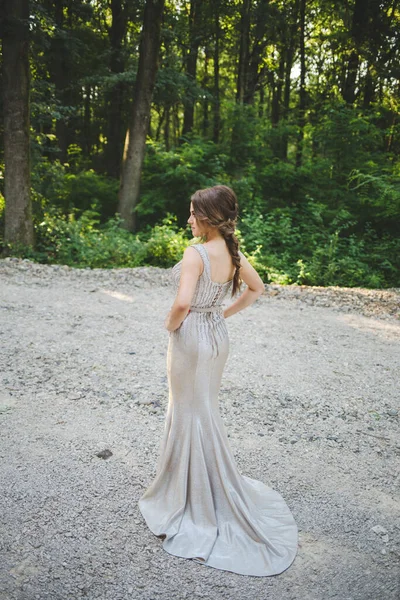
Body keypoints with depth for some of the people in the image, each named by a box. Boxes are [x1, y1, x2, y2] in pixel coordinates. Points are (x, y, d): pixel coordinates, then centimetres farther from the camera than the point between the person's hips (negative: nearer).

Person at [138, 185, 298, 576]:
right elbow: (256, 288, 14)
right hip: (217, 335, 8)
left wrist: (171, 324, -13)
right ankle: (202, 482, 43)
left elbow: (183, 302, -34)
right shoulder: (234, 253, 1)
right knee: (203, 409, 24)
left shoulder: (196, 253, -23)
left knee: (192, 413, 8)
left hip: (191, 339, -8)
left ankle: (198, 498, 26)